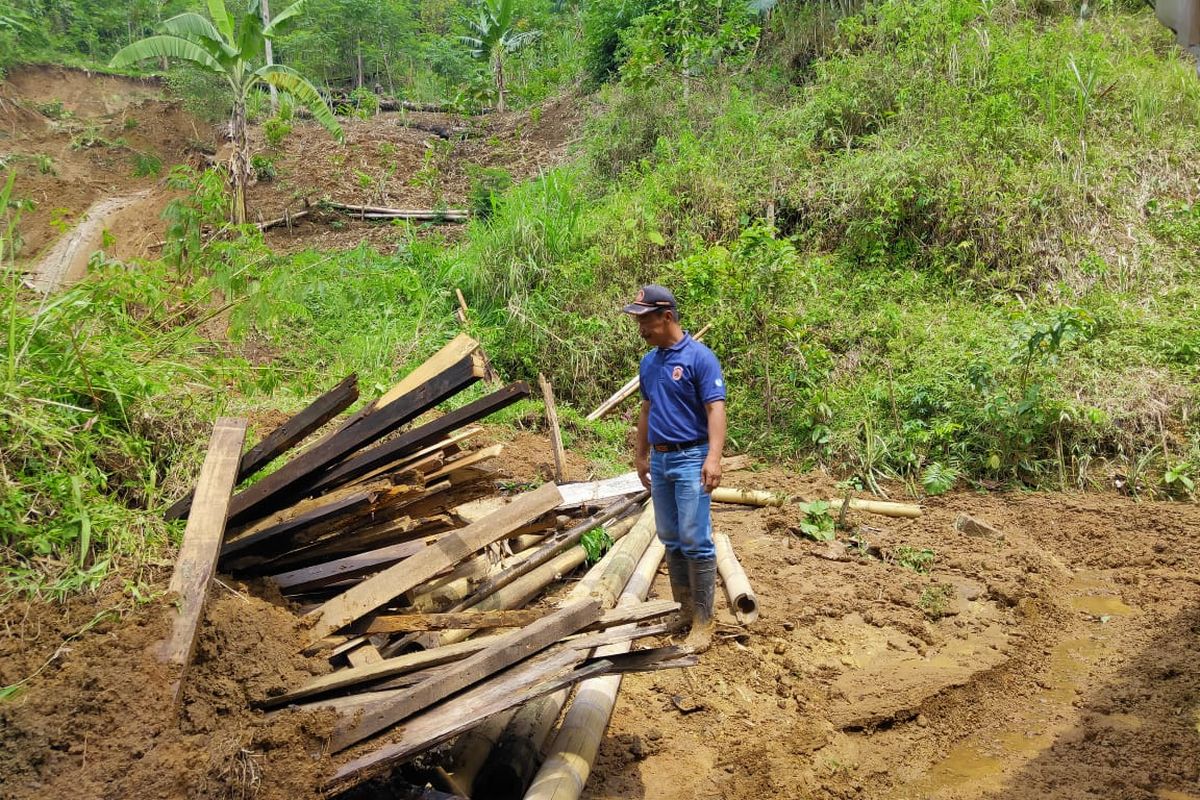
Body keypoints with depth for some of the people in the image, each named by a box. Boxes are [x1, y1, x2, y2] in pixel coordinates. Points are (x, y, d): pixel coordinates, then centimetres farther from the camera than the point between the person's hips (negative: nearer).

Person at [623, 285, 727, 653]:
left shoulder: (699, 357, -11)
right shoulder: (648, 362, 11)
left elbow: (715, 409, -17)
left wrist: (714, 457, -27)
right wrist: (641, 456, 22)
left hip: (691, 459, -7)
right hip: (659, 460, 8)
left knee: (695, 540, -7)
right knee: (670, 539, 12)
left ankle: (702, 621, 1)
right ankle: (683, 609, 22)